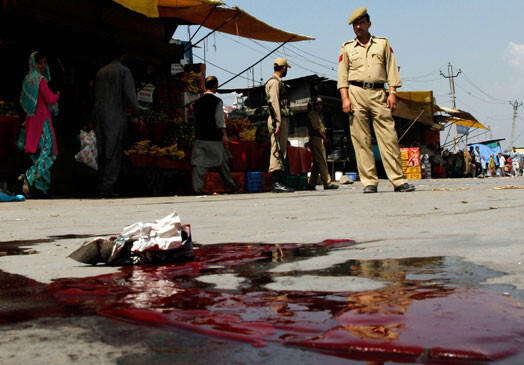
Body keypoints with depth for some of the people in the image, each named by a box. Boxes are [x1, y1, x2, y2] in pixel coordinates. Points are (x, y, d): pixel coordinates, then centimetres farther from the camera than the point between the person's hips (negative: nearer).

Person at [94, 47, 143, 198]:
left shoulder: (101, 71, 14)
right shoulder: (124, 71, -6)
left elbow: (96, 95, 17)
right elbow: (130, 95, -12)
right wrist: (136, 117, -6)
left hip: (100, 116, 6)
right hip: (116, 118, -6)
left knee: (103, 153, 11)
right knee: (114, 154, -3)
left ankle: (102, 187, 16)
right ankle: (108, 188, -6)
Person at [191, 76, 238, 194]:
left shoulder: (197, 102, 9)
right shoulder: (217, 101, -6)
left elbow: (196, 119, 14)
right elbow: (220, 120, -10)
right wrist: (224, 135, -8)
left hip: (199, 137, 4)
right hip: (214, 137, -4)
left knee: (199, 163, 1)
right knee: (222, 162, 8)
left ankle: (197, 187, -7)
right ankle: (229, 186, 20)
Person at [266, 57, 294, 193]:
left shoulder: (278, 82, 25)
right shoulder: (274, 82, -6)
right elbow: (274, 103, -16)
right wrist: (277, 123, -23)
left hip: (282, 120, 10)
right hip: (278, 120, -10)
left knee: (281, 151, 9)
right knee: (278, 151, -13)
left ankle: (280, 182, 11)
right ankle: (277, 183, -15)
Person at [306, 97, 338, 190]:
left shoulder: (318, 115, 28)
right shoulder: (312, 114, -2)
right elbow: (316, 127, -12)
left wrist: (324, 137, 7)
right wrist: (324, 137, -5)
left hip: (320, 140, 10)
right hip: (315, 139, -10)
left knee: (317, 163, 7)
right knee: (322, 162, -13)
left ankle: (311, 184, 9)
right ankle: (327, 183, -15)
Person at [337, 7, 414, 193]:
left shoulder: (383, 43, 17)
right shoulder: (347, 48, 15)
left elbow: (391, 69, 11)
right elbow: (342, 75, 8)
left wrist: (392, 92, -1)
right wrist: (345, 98, -5)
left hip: (378, 93, 0)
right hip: (356, 93, 0)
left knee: (389, 136, -7)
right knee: (361, 140, -5)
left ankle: (398, 180, -5)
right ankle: (369, 182, -1)